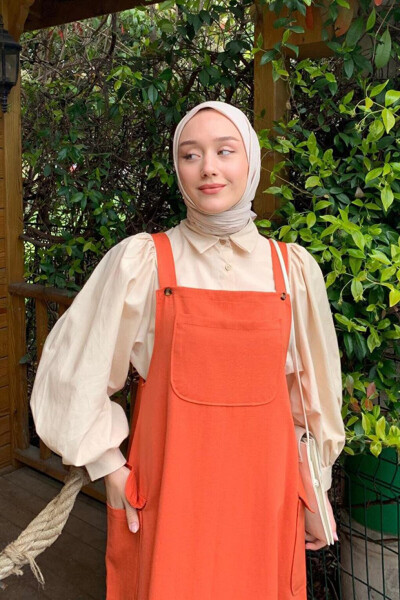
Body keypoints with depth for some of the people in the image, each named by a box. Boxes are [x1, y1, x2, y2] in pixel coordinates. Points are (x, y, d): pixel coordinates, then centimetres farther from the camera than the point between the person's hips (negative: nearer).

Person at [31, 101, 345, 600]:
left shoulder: (293, 267, 1)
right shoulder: (140, 260, -6)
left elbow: (314, 389, 9)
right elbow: (75, 370, 1)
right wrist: (108, 465, -2)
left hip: (265, 489, 2)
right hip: (169, 487, -2)